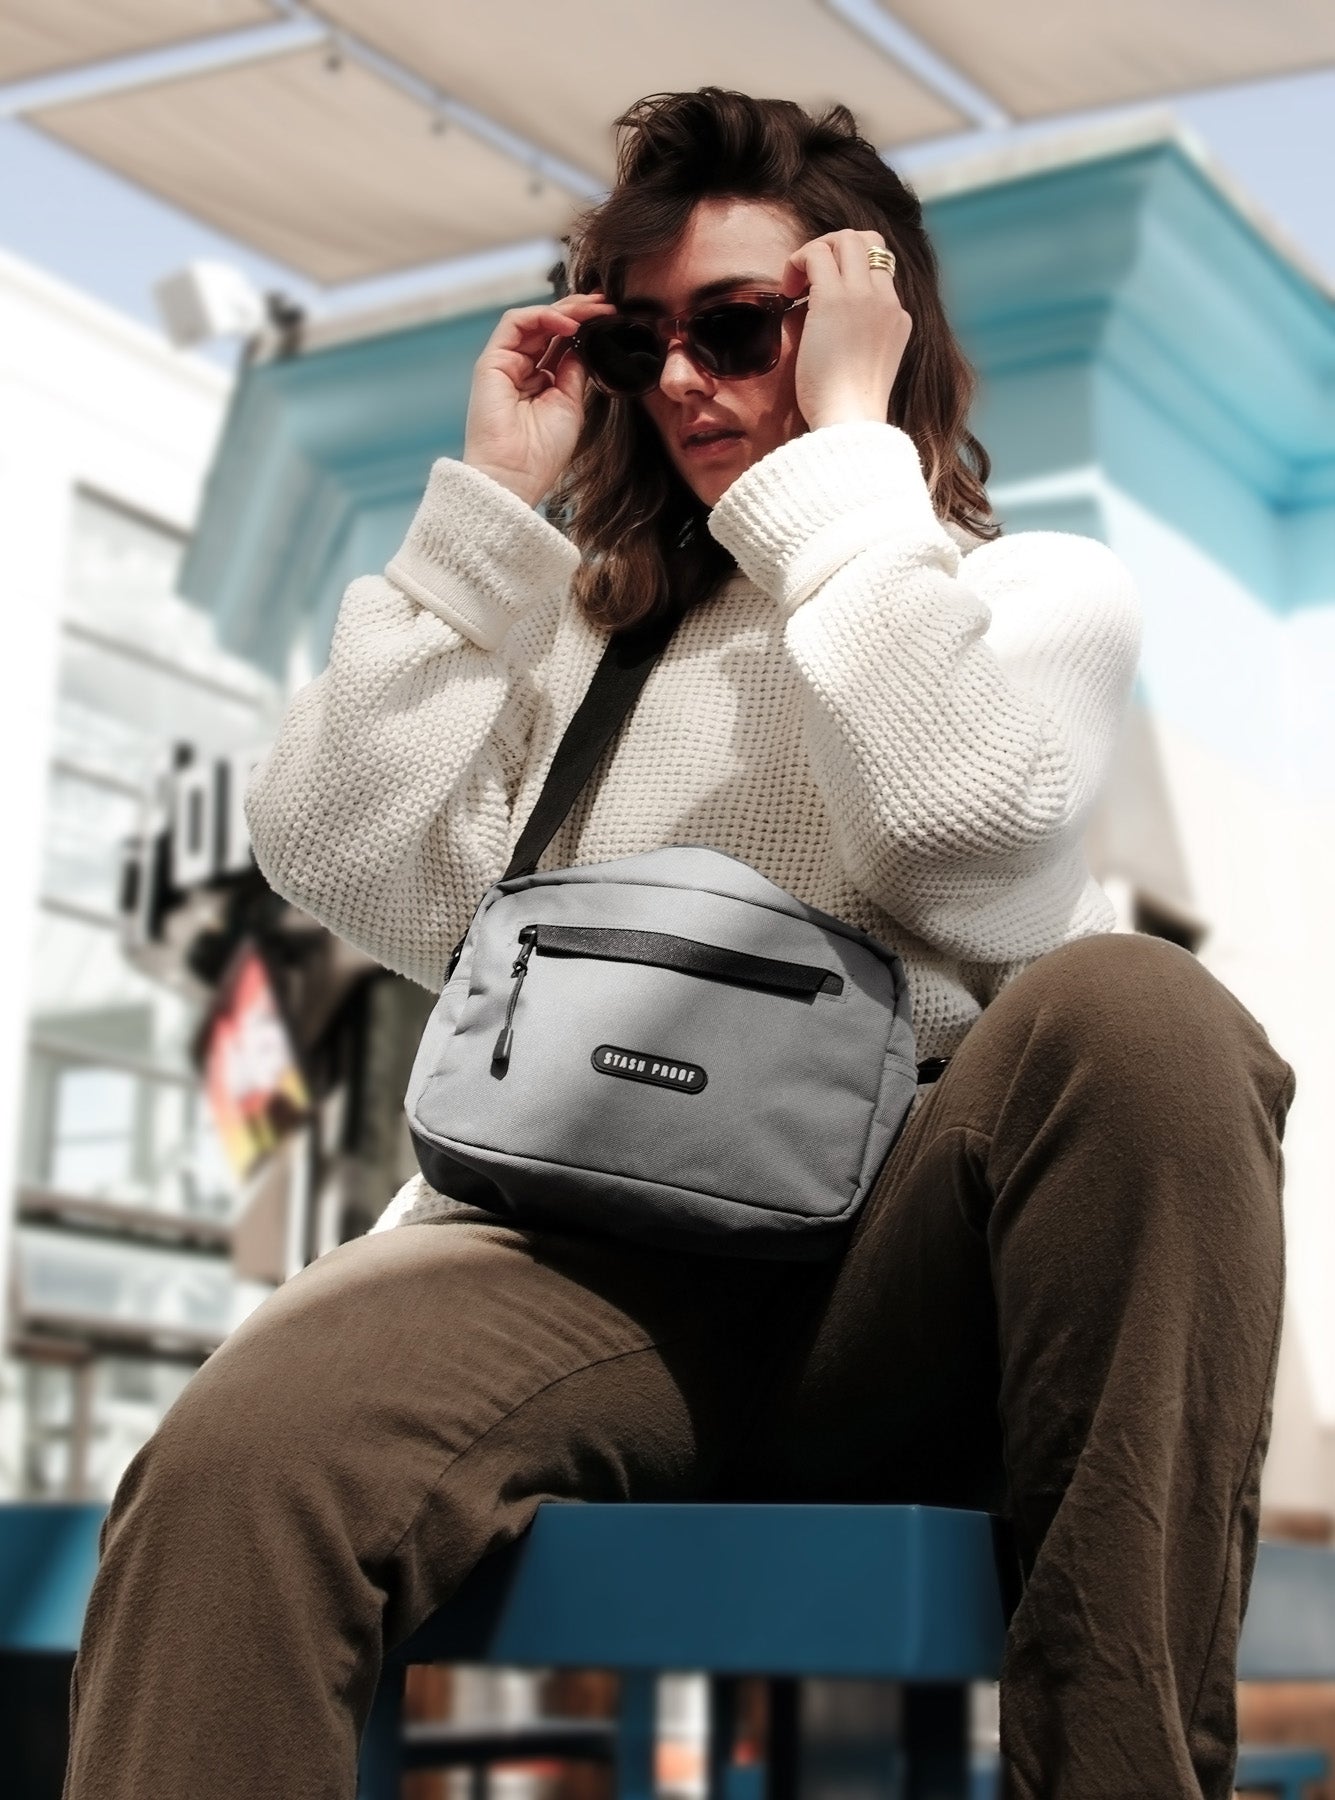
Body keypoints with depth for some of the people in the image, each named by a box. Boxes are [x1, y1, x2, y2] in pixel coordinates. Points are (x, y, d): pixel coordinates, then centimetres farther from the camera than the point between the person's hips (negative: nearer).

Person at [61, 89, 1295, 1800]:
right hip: (584, 1260, 1)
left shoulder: (1048, 591, 17)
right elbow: (346, 867, 7)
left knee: (1129, 1000, -35)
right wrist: (489, 505, 10)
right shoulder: (573, 617, 25)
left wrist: (845, 439, 1)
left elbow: (952, 825, -8)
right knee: (232, 1464, -34)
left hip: (901, 1274, 0)